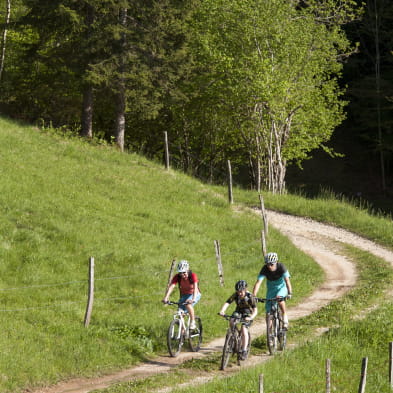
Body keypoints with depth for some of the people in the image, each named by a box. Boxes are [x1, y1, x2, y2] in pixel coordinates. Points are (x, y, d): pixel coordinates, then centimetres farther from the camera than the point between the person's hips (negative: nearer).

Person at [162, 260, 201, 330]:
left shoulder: (192, 276, -26)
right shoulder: (177, 277, -17)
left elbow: (195, 287, -38)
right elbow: (171, 287, -29)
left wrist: (193, 299, -55)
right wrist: (166, 298, -45)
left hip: (194, 294, -4)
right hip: (184, 295, 4)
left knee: (188, 305, -34)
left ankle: (193, 322, -17)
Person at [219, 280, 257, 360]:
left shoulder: (250, 296, -24)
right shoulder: (236, 295, -16)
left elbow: (255, 310, -30)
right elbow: (227, 303, -25)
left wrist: (251, 317, -49)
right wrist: (222, 311, -45)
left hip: (248, 312, -4)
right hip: (238, 311, 4)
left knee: (244, 329, -23)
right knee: (231, 321, -28)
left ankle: (244, 351, -18)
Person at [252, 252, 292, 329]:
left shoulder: (281, 267, -28)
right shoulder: (264, 269, -23)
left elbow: (287, 280, -37)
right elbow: (258, 283, -30)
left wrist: (289, 293, -50)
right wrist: (253, 296, -42)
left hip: (282, 287, -3)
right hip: (271, 288, 3)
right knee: (268, 311, -4)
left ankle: (285, 321, -24)